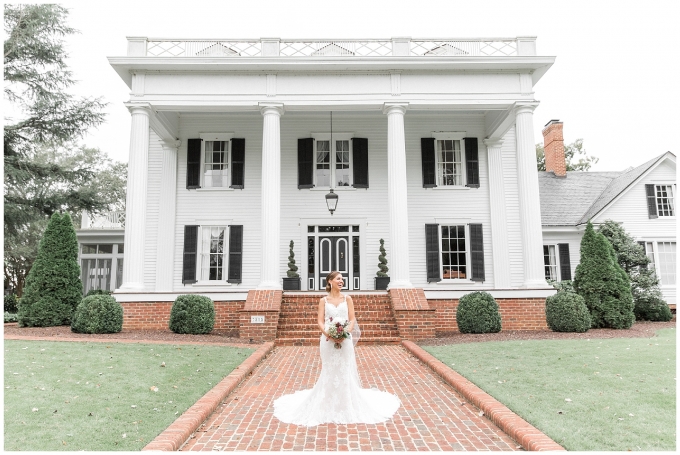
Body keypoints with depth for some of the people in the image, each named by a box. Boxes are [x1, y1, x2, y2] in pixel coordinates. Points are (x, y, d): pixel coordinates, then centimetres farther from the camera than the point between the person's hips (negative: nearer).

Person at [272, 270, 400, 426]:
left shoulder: (347, 299, 7)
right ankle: (328, 405, 16)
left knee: (345, 371, 3)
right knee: (329, 371, 4)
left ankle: (347, 405, 15)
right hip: (328, 340, 0)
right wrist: (328, 334, -19)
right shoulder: (323, 300, 5)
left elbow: (352, 319, 1)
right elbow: (320, 322, -1)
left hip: (344, 340, 1)